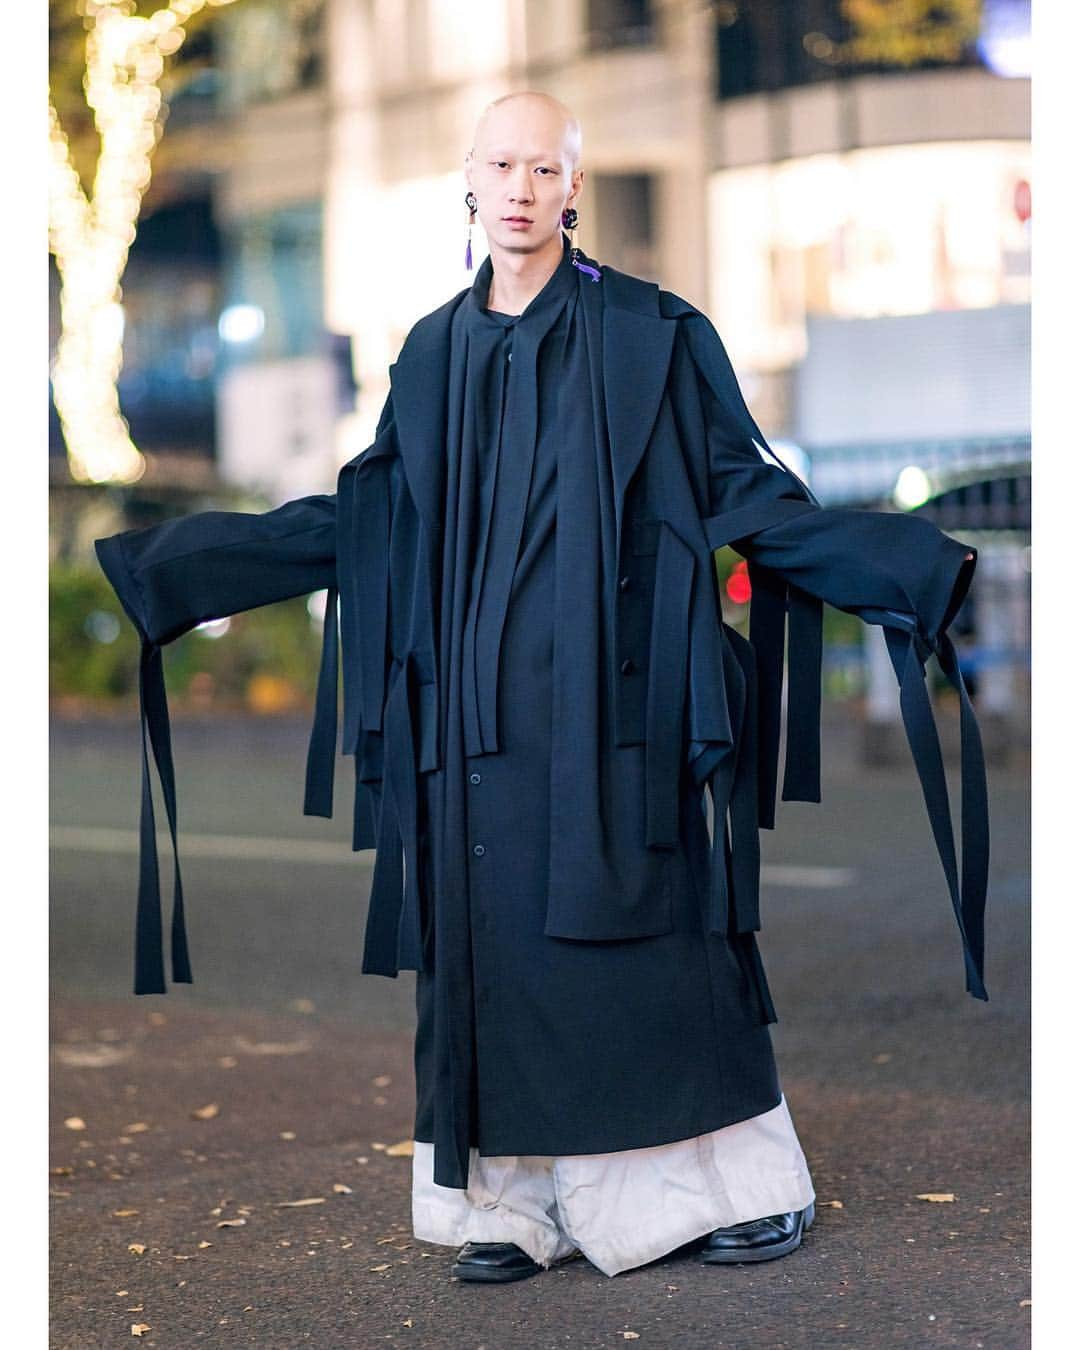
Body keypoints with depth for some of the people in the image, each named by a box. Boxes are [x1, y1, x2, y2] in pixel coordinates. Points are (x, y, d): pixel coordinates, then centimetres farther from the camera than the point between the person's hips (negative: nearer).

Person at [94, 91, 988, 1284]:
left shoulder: (653, 334, 0)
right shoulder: (436, 353, 11)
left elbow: (747, 493, -1)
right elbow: (361, 516, 15)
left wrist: (913, 564, -14)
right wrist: (164, 562, 13)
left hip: (612, 700, -4)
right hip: (479, 714, 4)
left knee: (644, 942, -3)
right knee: (493, 941, 3)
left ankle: (740, 1181, 10)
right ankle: (521, 1202, 11)